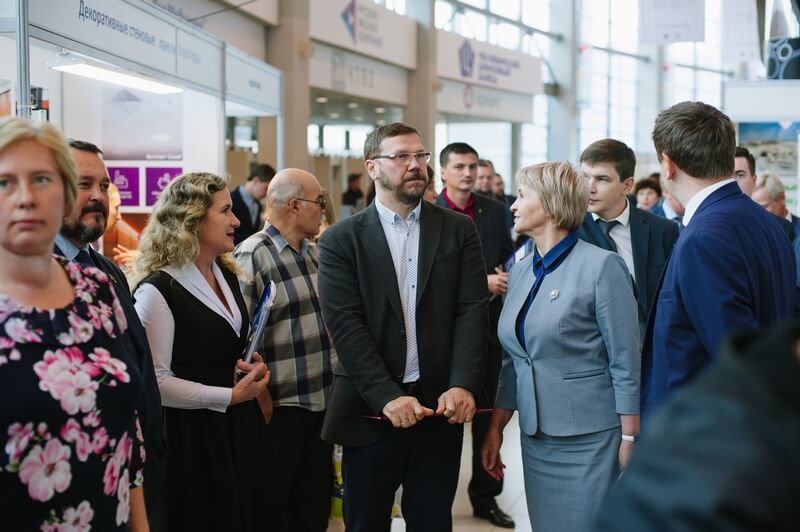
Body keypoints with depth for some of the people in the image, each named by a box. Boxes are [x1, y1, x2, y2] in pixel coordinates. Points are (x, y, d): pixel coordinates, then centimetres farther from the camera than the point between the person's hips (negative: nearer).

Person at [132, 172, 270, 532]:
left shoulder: (227, 275, 10)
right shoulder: (158, 290, -17)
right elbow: (156, 381, -20)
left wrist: (247, 368, 6)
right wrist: (230, 396, -16)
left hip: (240, 426, 8)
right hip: (193, 434, -8)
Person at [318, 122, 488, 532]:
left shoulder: (458, 230, 6)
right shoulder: (341, 240, 0)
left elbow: (472, 311, -1)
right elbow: (346, 325, -8)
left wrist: (463, 385, -15)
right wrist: (388, 397, -17)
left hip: (441, 406, 1)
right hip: (370, 411, -1)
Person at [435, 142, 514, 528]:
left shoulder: (494, 211, 5)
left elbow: (508, 260, 10)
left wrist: (505, 280, -12)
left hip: (488, 326, 4)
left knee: (488, 414, 11)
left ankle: (485, 497, 23)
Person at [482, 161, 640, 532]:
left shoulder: (601, 266, -11)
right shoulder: (521, 270, 9)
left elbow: (626, 364, -11)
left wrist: (629, 443, -12)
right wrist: (496, 429, 12)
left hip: (589, 441, -6)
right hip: (536, 439, 6)